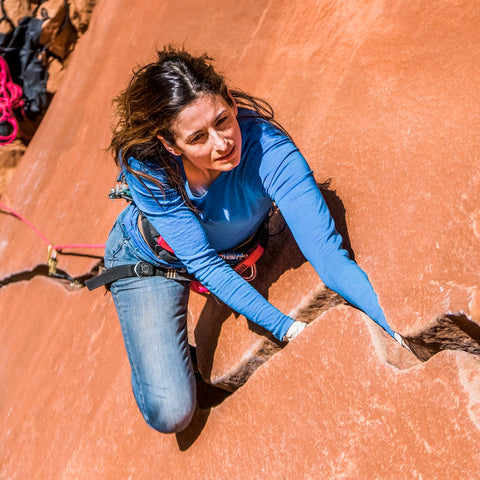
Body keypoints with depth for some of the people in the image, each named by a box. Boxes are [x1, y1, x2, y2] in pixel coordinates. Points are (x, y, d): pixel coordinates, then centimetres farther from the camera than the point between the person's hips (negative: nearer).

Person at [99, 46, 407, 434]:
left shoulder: (268, 150, -37)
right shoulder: (144, 165, -35)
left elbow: (327, 253, -42)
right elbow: (203, 262, -33)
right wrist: (284, 326, -41)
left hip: (238, 253, 2)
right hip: (151, 263, -2)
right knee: (170, 413, -11)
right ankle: (153, 349, 19)